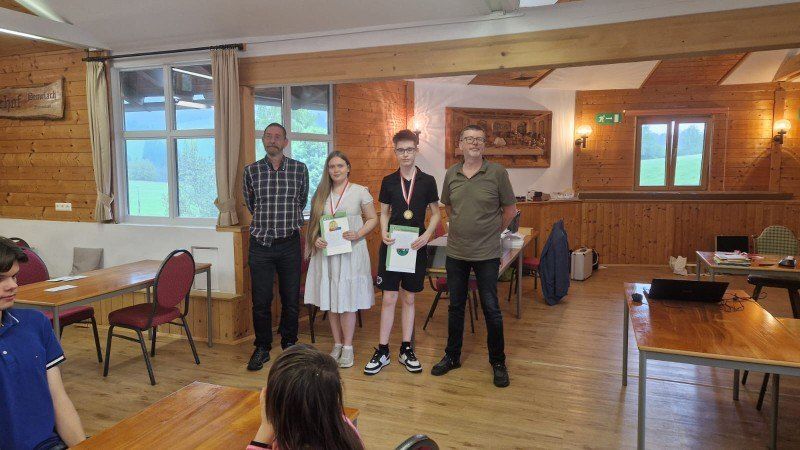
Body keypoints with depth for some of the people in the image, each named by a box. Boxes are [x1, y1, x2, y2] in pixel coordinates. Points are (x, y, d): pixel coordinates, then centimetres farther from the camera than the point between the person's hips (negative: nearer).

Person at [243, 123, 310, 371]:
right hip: (260, 243, 0)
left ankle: (289, 344, 26)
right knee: (261, 301, 4)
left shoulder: (300, 169, 0)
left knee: (291, 299, 8)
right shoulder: (251, 170, 1)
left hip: (289, 243, 0)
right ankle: (262, 348, 21)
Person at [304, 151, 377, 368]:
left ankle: (348, 348, 11)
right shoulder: (321, 194, 10)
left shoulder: (360, 191, 0)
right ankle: (337, 345, 22)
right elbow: (313, 224, 14)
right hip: (326, 252, 3)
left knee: (347, 301, -2)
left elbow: (373, 219, 3)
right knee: (331, 301, 8)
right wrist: (315, 239, -6)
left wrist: (358, 234, -13)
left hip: (350, 252, -3)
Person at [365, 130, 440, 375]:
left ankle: (406, 349, 21)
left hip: (416, 246, 0)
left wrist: (426, 235, -13)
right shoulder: (388, 181, 3)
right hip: (391, 244, 0)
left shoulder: (427, 181, -1)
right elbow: (384, 213, 10)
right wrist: (384, 233, -9)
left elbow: (436, 214, 4)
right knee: (389, 298, 1)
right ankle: (382, 351, 11)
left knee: (409, 298, 10)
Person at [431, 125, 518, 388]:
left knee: (491, 309, 5)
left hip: (486, 254, -3)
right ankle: (452, 356, 31)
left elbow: (510, 209, 0)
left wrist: (492, 232, 5)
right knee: (455, 307, 15)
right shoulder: (451, 174, 3)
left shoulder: (497, 173, -8)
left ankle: (498, 362, 21)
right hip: (456, 252, 4)